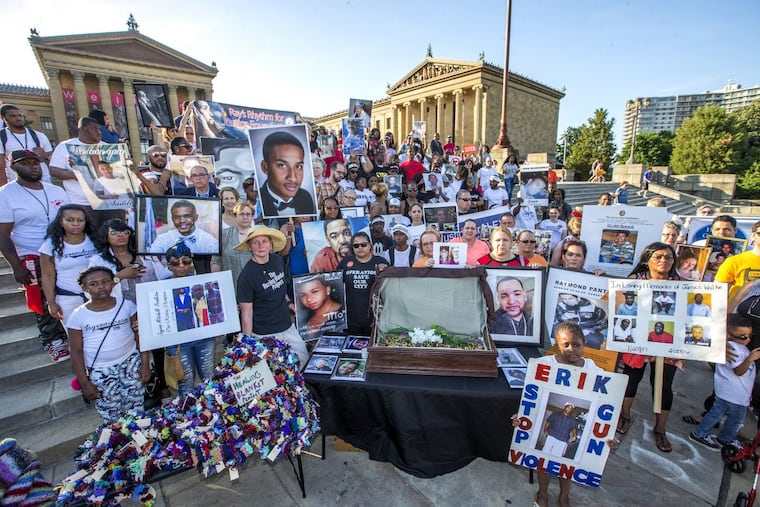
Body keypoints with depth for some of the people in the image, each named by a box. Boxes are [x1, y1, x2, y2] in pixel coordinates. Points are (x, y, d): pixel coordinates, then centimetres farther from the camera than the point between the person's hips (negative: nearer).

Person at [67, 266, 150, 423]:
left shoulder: (126, 305, -5)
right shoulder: (78, 316, -6)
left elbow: (139, 336, 0)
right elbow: (77, 352, 0)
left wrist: (145, 364, -3)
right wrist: (84, 383, -1)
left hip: (131, 363, 0)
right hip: (100, 371, 0)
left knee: (136, 411, 5)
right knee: (112, 418, 7)